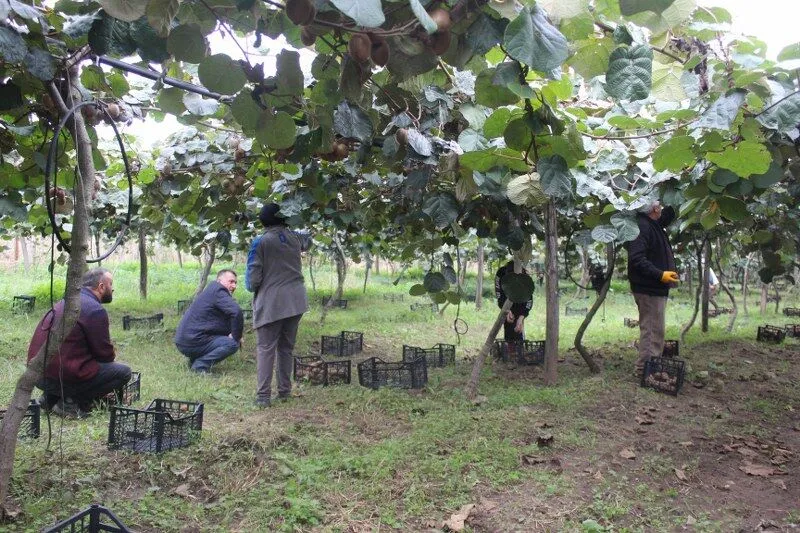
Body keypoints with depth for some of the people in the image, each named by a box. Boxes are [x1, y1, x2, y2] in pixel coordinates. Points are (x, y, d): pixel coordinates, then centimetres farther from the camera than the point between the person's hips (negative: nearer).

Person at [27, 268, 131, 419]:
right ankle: (73, 403, -5)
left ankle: (51, 396, 16)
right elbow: (105, 354, -6)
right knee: (124, 372, -2)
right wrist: (112, 355, 16)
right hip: (62, 377, -9)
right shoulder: (96, 310, -13)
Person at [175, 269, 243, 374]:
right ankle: (200, 365, -14)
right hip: (191, 342, -10)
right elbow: (236, 311, -28)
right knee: (233, 344, -16)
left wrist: (235, 335, 6)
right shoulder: (218, 292, -12)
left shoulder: (212, 290, 20)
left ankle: (194, 360, 16)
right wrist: (237, 336, -15)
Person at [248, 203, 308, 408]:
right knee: (286, 347, 15)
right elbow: (305, 243, 30)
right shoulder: (294, 238, 4)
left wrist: (254, 287, 12)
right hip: (296, 300, 5)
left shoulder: (262, 241, -8)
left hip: (271, 301, -4)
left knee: (266, 348, 2)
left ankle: (263, 396, 1)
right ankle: (285, 391, 21)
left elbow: (254, 276, -8)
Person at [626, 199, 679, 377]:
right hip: (648, 289, -11)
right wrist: (660, 274, -29)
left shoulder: (653, 225, 13)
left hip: (656, 289, 11)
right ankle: (645, 369, -2)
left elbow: (668, 215, 36)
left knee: (656, 329, 16)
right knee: (652, 329, -8)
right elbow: (637, 259, -27)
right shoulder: (641, 226, -18)